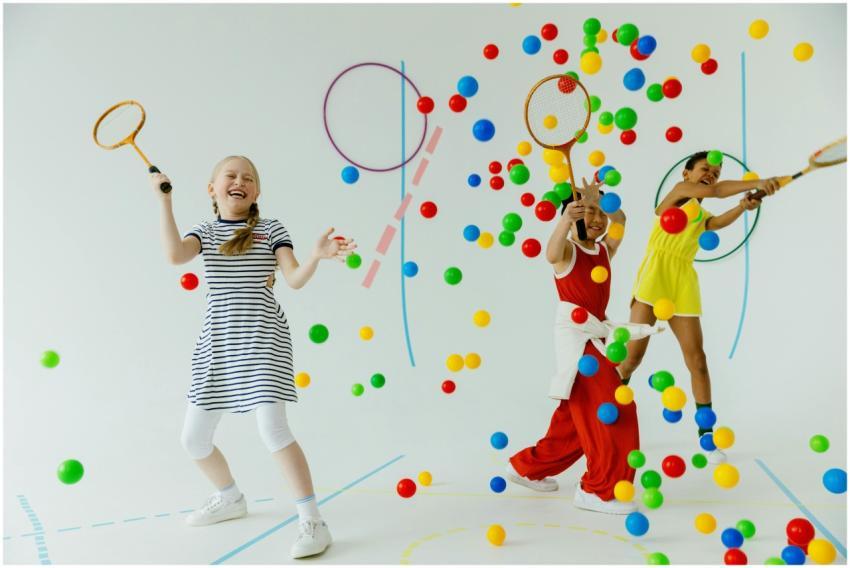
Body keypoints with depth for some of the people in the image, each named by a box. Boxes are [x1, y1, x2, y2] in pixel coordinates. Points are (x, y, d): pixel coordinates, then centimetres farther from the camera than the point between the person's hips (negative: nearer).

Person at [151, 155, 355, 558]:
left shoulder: (271, 230, 4)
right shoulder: (204, 232, 10)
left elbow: (294, 279, -6)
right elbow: (175, 255, -12)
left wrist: (316, 256, -26)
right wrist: (164, 200, -12)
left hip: (262, 337, -4)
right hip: (216, 344, 5)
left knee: (272, 427, -20)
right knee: (193, 439, 11)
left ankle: (312, 521, -8)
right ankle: (230, 498, 39)